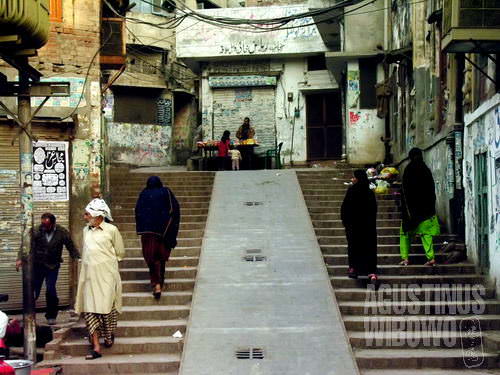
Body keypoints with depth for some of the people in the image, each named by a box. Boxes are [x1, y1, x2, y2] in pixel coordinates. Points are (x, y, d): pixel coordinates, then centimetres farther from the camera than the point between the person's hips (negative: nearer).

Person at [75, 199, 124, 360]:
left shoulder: (111, 230, -4)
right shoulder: (86, 230, 12)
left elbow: (120, 252, 5)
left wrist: (106, 260, 8)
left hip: (106, 275, -5)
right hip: (89, 275, 5)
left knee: (106, 307, -2)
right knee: (89, 309, -3)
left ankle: (109, 335, 28)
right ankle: (96, 347, -1)